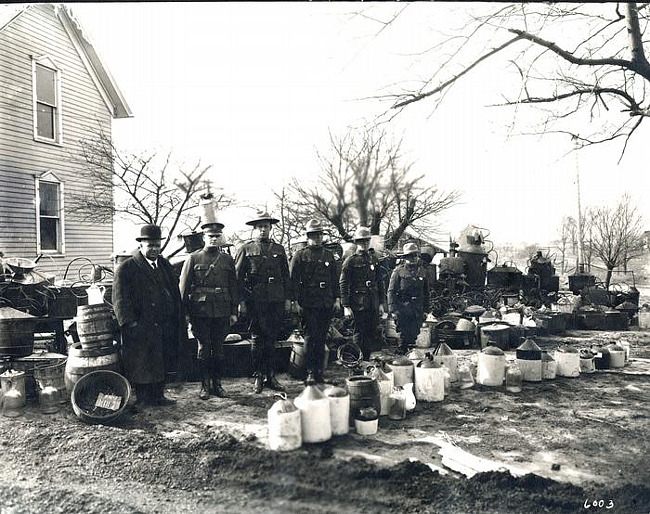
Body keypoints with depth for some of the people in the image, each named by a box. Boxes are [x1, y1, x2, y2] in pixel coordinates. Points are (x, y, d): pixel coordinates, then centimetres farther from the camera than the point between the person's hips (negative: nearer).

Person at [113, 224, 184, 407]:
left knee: (164, 363, 12)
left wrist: (179, 322, 12)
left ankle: (159, 396, 25)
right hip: (141, 328, -6)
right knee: (141, 366, 3)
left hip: (166, 328, 6)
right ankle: (143, 399, 16)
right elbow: (120, 299, -10)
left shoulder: (165, 265, 15)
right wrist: (130, 323, -17)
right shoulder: (126, 268, -5)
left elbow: (175, 294, 17)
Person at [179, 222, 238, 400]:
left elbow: (233, 287, 10)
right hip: (200, 312, -2)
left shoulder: (228, 260, 9)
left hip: (222, 312, 2)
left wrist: (234, 312, 6)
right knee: (203, 348, 5)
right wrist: (185, 311, -3)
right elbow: (184, 287, 1)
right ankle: (205, 385, 16)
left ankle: (217, 383, 20)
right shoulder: (193, 258, 2)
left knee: (218, 348, 8)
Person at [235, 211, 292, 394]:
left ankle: (270, 376, 17)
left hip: (276, 302, 3)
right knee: (258, 338, 2)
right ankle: (258, 377, 13)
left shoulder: (278, 249, 14)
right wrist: (241, 301, -6)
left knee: (271, 339, 8)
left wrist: (287, 299, 8)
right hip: (256, 301, -3)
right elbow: (238, 277, 1)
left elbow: (286, 276, 14)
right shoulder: (246, 249, 4)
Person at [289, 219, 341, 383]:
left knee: (321, 339, 8)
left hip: (327, 304, 4)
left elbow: (335, 279, 16)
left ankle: (319, 371, 15)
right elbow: (293, 280, -2)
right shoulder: (300, 256, 2)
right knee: (311, 337, -7)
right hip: (308, 304, -4)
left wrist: (337, 299, 8)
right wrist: (296, 302, -8)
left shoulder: (329, 255, 14)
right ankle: (310, 372, -2)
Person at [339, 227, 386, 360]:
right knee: (359, 334, 0)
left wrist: (381, 303, 11)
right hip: (358, 304, -5)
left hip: (373, 304, 5)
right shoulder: (350, 261, -4)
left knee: (372, 333, 9)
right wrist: (346, 306, -14)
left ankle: (367, 359, 21)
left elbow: (380, 283, 16)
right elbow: (343, 285, -8)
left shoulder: (374, 260, 13)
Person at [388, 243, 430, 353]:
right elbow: (391, 291, -4)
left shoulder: (422, 271, 12)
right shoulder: (399, 271, -2)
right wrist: (393, 310, -11)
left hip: (418, 310, 4)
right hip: (403, 308, -3)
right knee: (404, 335, -1)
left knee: (414, 335, 5)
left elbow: (426, 292, 18)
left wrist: (426, 309, 14)